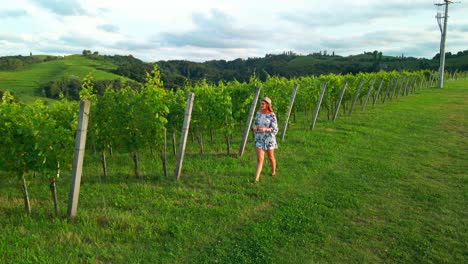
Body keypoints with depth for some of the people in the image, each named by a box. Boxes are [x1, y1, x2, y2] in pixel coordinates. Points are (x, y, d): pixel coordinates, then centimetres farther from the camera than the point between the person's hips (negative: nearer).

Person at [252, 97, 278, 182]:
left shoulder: (272, 115, -14)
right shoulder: (258, 113, 0)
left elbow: (275, 130, -16)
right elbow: (255, 123, 14)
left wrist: (265, 129, -33)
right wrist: (254, 127, -10)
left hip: (269, 139, -2)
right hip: (259, 139, 2)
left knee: (270, 157, 18)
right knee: (260, 159, -6)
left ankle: (273, 171, 45)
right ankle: (256, 178, -7)